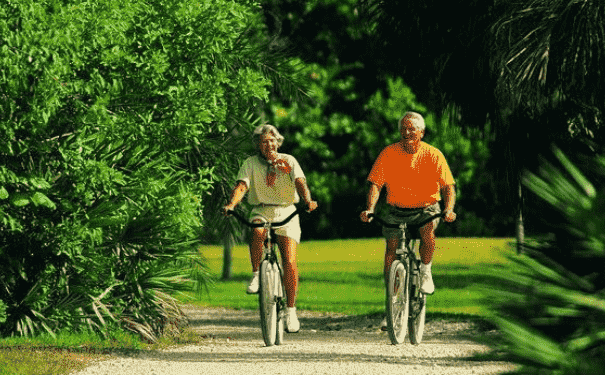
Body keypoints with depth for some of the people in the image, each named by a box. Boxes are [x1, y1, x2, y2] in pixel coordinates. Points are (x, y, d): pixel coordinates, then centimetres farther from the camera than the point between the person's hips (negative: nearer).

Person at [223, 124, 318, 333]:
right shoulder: (250, 164, 3)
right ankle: (256, 275, -14)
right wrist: (231, 204, -33)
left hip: (286, 212, 0)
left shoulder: (288, 161, 3)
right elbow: (241, 185, -13)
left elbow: (300, 182, -12)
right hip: (261, 211, 0)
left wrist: (308, 200, -34)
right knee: (257, 234, -37)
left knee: (289, 262, -12)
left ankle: (291, 310, -1)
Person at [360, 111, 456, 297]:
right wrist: (370, 209, -27)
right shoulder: (388, 154, -8)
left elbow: (448, 186, -13)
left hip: (426, 209, -2)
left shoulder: (433, 155, -9)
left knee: (427, 230, -31)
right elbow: (375, 183, -10)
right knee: (392, 245, -13)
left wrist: (449, 209, -32)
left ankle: (425, 270, -8)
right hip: (396, 210, 2)